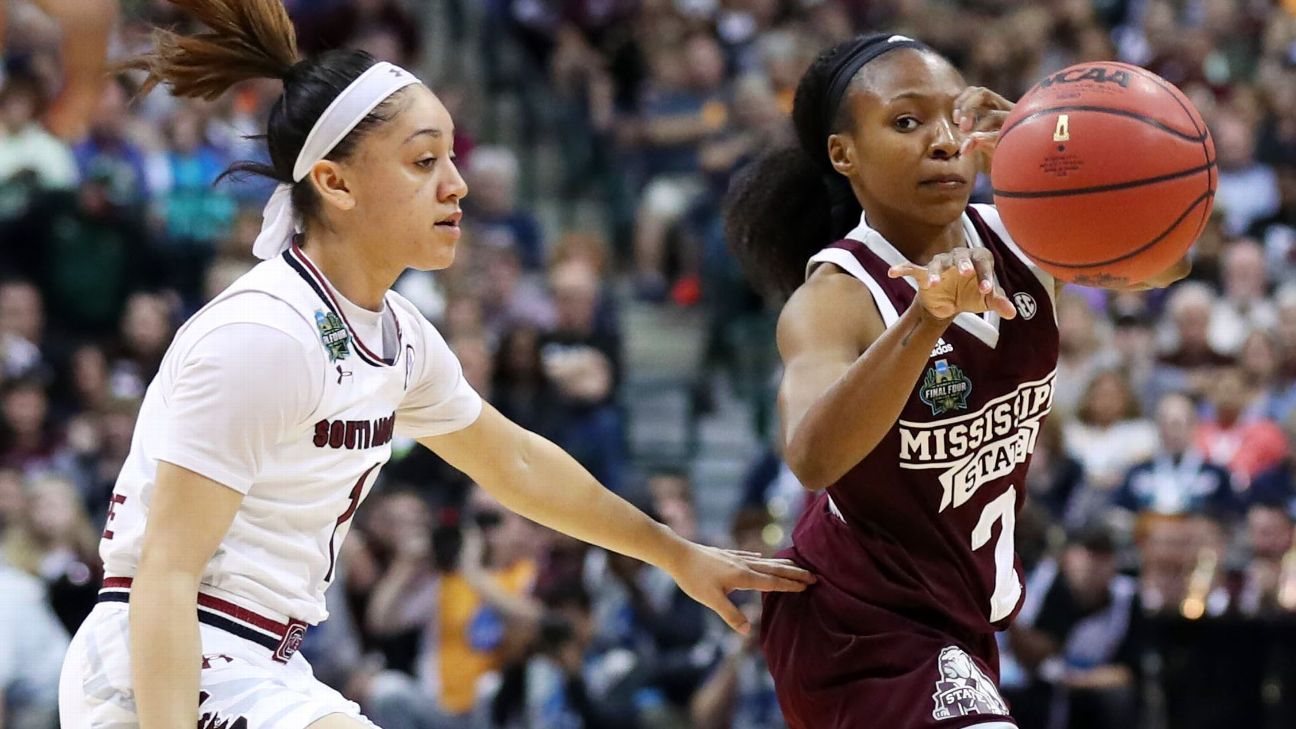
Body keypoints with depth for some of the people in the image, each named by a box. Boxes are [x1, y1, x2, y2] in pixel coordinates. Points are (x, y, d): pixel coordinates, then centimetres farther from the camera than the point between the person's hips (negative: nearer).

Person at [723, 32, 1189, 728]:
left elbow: (1163, 261, -27)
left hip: (961, 611, 7)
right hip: (864, 627, -7)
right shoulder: (835, 297, -24)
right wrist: (927, 318, -58)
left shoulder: (1014, 240, -8)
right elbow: (812, 458, -44)